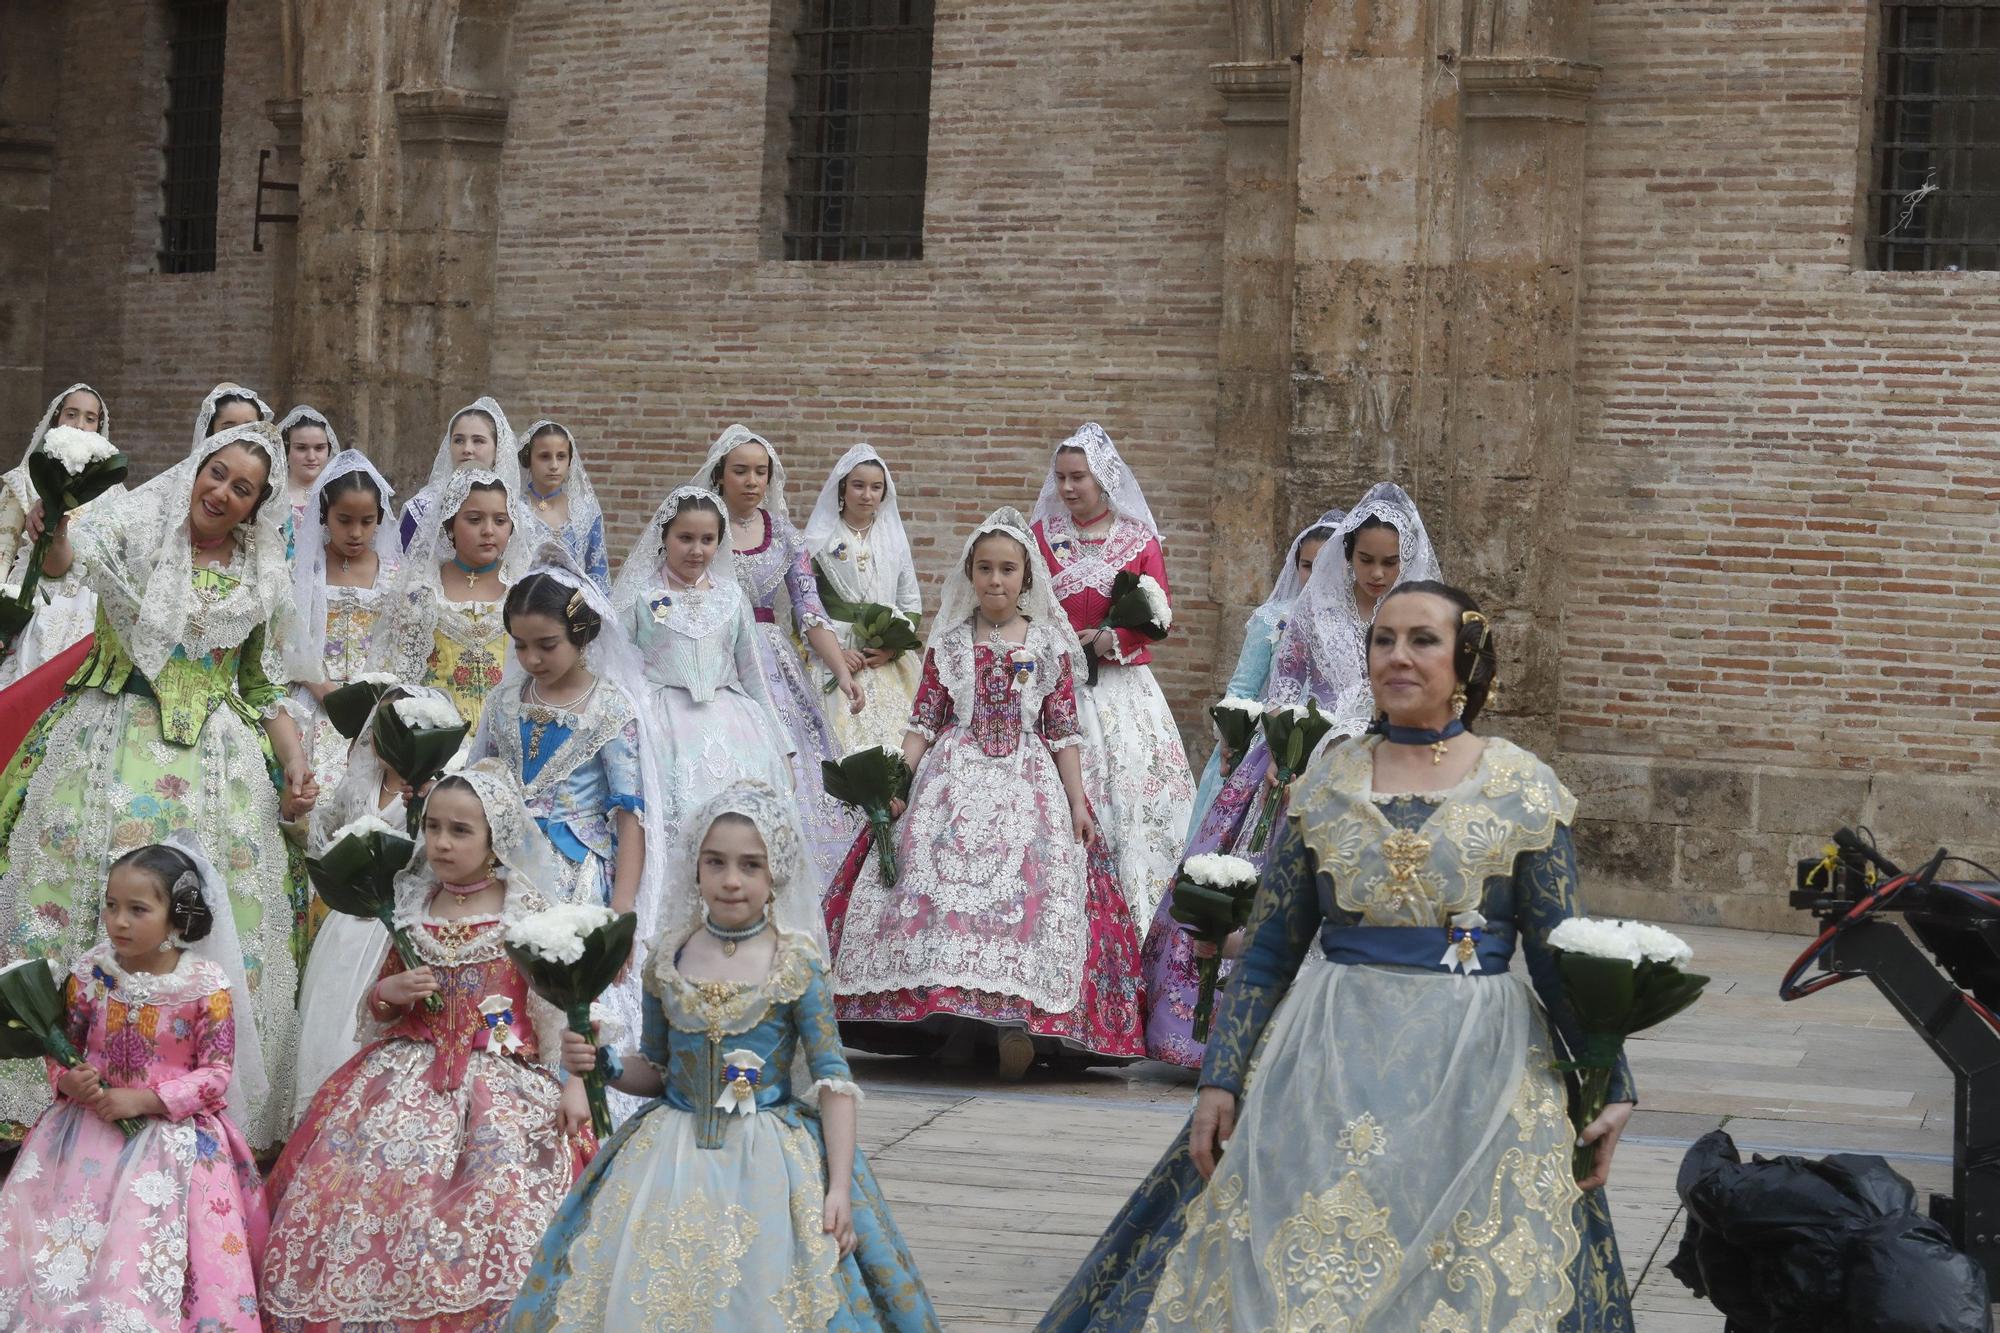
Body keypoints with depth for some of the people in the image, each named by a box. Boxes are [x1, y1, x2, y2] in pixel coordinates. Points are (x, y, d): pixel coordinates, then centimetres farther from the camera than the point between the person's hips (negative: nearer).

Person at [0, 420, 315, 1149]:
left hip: (216, 760, 3)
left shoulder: (263, 578, 11)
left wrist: (295, 761, 5)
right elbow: (68, 561, -22)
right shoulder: (137, 523, 0)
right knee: (78, 885, -10)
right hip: (111, 747, -3)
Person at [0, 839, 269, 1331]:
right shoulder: (90, 974, -2)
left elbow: (216, 1075, -10)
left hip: (173, 1129, -3)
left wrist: (142, 1100, -19)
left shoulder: (207, 985, -11)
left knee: (149, 1252, -12)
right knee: (52, 1242, -4)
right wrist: (70, 1082, -15)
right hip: (89, 1124, 3)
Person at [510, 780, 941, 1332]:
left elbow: (833, 1080, -8)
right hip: (672, 1159, 3)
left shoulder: (796, 965, -7)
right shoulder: (668, 961, 2)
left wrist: (838, 1188, -15)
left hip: (769, 1160, -3)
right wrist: (604, 1063, -7)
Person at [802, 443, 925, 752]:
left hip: (886, 665, 3)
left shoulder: (894, 539, 11)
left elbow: (912, 605, 12)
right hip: (832, 660, -3)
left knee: (890, 744, -4)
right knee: (839, 742, -11)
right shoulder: (819, 539, 2)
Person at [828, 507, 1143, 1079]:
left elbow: (1063, 731, 7)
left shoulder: (1050, 645, 7)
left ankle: (1017, 1023, -15)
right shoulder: (947, 643, 9)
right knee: (936, 881, -14)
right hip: (953, 777, 1)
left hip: (1030, 784, 0)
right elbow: (923, 721, 8)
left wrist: (1078, 800, 0)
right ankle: (954, 1025, -10)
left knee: (1029, 888, -15)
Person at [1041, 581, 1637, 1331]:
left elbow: (1561, 958, 1)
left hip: (1476, 1072, -2)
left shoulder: (1523, 789, 0)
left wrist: (1606, 1088, -4)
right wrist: (1221, 1079, 0)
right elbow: (1268, 950, 6)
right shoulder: (1327, 784, 6)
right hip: (1329, 1068, 2)